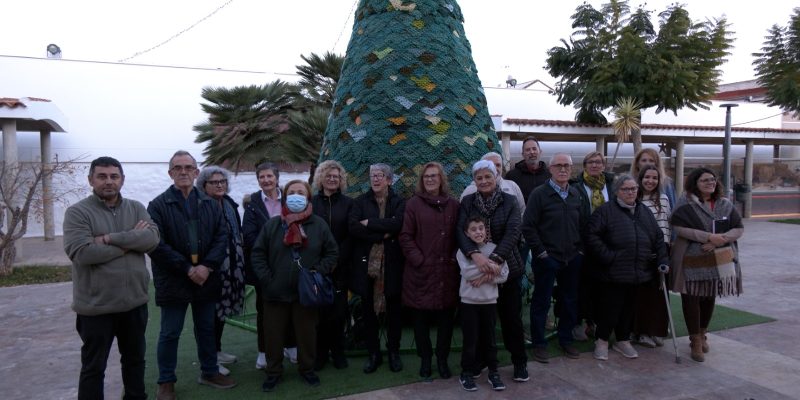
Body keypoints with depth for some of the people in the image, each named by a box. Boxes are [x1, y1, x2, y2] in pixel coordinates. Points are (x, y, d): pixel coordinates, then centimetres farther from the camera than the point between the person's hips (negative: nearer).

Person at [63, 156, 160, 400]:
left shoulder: (136, 208, 5)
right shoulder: (77, 212, -8)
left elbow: (152, 237, -12)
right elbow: (81, 252, -22)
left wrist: (110, 238, -20)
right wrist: (130, 241, -16)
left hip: (135, 301, 5)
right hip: (96, 306, -4)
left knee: (135, 359, 21)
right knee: (94, 368, 10)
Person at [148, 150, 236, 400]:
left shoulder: (210, 204, 6)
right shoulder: (158, 205, -6)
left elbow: (222, 237, 1)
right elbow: (156, 245, -14)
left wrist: (207, 267, -14)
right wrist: (188, 269, -17)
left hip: (206, 278, 4)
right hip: (173, 281, -3)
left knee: (206, 329, 16)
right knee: (170, 333, 7)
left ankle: (209, 372, 32)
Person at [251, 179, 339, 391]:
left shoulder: (319, 225, 0)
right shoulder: (272, 225, 1)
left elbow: (332, 253, 4)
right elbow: (258, 254, 2)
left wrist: (318, 273, -7)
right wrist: (266, 279, -7)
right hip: (276, 292, 1)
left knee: (307, 333, 11)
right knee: (274, 334, 10)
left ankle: (307, 369, 31)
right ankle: (273, 371, 27)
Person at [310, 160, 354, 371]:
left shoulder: (347, 203, 5)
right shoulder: (311, 202, 4)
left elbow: (350, 235, 1)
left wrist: (337, 261, -8)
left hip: (340, 267, 0)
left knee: (338, 311, 4)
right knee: (319, 310, 2)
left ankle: (338, 352, 17)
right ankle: (320, 352, 14)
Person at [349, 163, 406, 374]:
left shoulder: (399, 202, 3)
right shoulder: (361, 202, 6)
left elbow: (398, 224, -16)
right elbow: (353, 227, -9)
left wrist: (369, 223, -13)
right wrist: (382, 234, -15)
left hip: (392, 263, -1)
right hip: (366, 263, 1)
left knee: (393, 309, 7)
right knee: (369, 310, 8)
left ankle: (394, 352, 23)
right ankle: (373, 354, 21)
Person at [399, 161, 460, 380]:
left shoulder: (453, 205, 9)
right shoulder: (413, 204, 1)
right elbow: (406, 236, -2)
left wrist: (455, 258, -2)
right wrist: (418, 260, -10)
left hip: (447, 271, 2)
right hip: (421, 271, -2)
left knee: (446, 317, 6)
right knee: (421, 317, 6)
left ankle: (442, 359, 22)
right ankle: (425, 360, 21)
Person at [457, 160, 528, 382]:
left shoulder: (509, 201, -2)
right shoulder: (467, 202, 2)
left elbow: (512, 233, -14)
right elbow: (460, 231, -10)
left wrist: (495, 260, -27)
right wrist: (475, 254, -29)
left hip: (506, 268, -1)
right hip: (476, 269, 1)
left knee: (511, 317, 6)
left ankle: (519, 362, 22)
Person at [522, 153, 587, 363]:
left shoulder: (576, 195, 9)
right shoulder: (539, 194, -8)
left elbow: (583, 225, 15)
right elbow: (528, 227, -11)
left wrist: (580, 250, 6)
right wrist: (541, 252, -12)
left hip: (572, 259, 5)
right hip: (547, 259, -5)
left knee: (570, 301, 14)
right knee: (541, 302, 3)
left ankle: (566, 340, 30)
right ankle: (539, 344, 16)